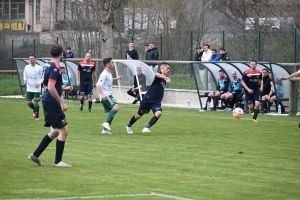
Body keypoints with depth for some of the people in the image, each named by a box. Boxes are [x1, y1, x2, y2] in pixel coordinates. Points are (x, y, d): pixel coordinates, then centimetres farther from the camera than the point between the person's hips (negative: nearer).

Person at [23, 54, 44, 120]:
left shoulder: (39, 68, -9)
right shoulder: (27, 67, 2)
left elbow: (43, 77, -3)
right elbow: (25, 75, 16)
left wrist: (39, 83, -18)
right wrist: (25, 80, -5)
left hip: (37, 89, -4)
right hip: (29, 88, 4)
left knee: (35, 103, -5)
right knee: (28, 102, 2)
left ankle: (37, 116, 13)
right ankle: (35, 110, 33)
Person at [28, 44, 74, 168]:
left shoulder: (48, 65, 11)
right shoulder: (55, 68, -18)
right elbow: (51, 88, -25)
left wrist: (64, 88, 21)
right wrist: (62, 102, -22)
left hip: (48, 102, 10)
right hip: (52, 102, -10)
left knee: (55, 132, 17)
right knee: (64, 131, -4)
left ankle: (35, 155, 20)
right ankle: (58, 161, 1)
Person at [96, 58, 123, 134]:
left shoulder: (109, 73, 14)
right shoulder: (104, 74, -16)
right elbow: (98, 85, -23)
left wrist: (116, 78, 24)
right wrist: (102, 95, -34)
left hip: (108, 95, 10)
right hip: (105, 96, -10)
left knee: (111, 112, 11)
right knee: (116, 107, -26)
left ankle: (105, 129, 12)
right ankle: (107, 123, -31)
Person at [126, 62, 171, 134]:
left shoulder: (164, 80, 11)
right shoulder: (159, 74, -13)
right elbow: (156, 74, -43)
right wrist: (166, 77, -55)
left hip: (157, 102, 6)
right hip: (148, 99, -5)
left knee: (159, 113, -26)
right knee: (139, 115, 12)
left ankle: (147, 128, -24)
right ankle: (129, 126, 38)